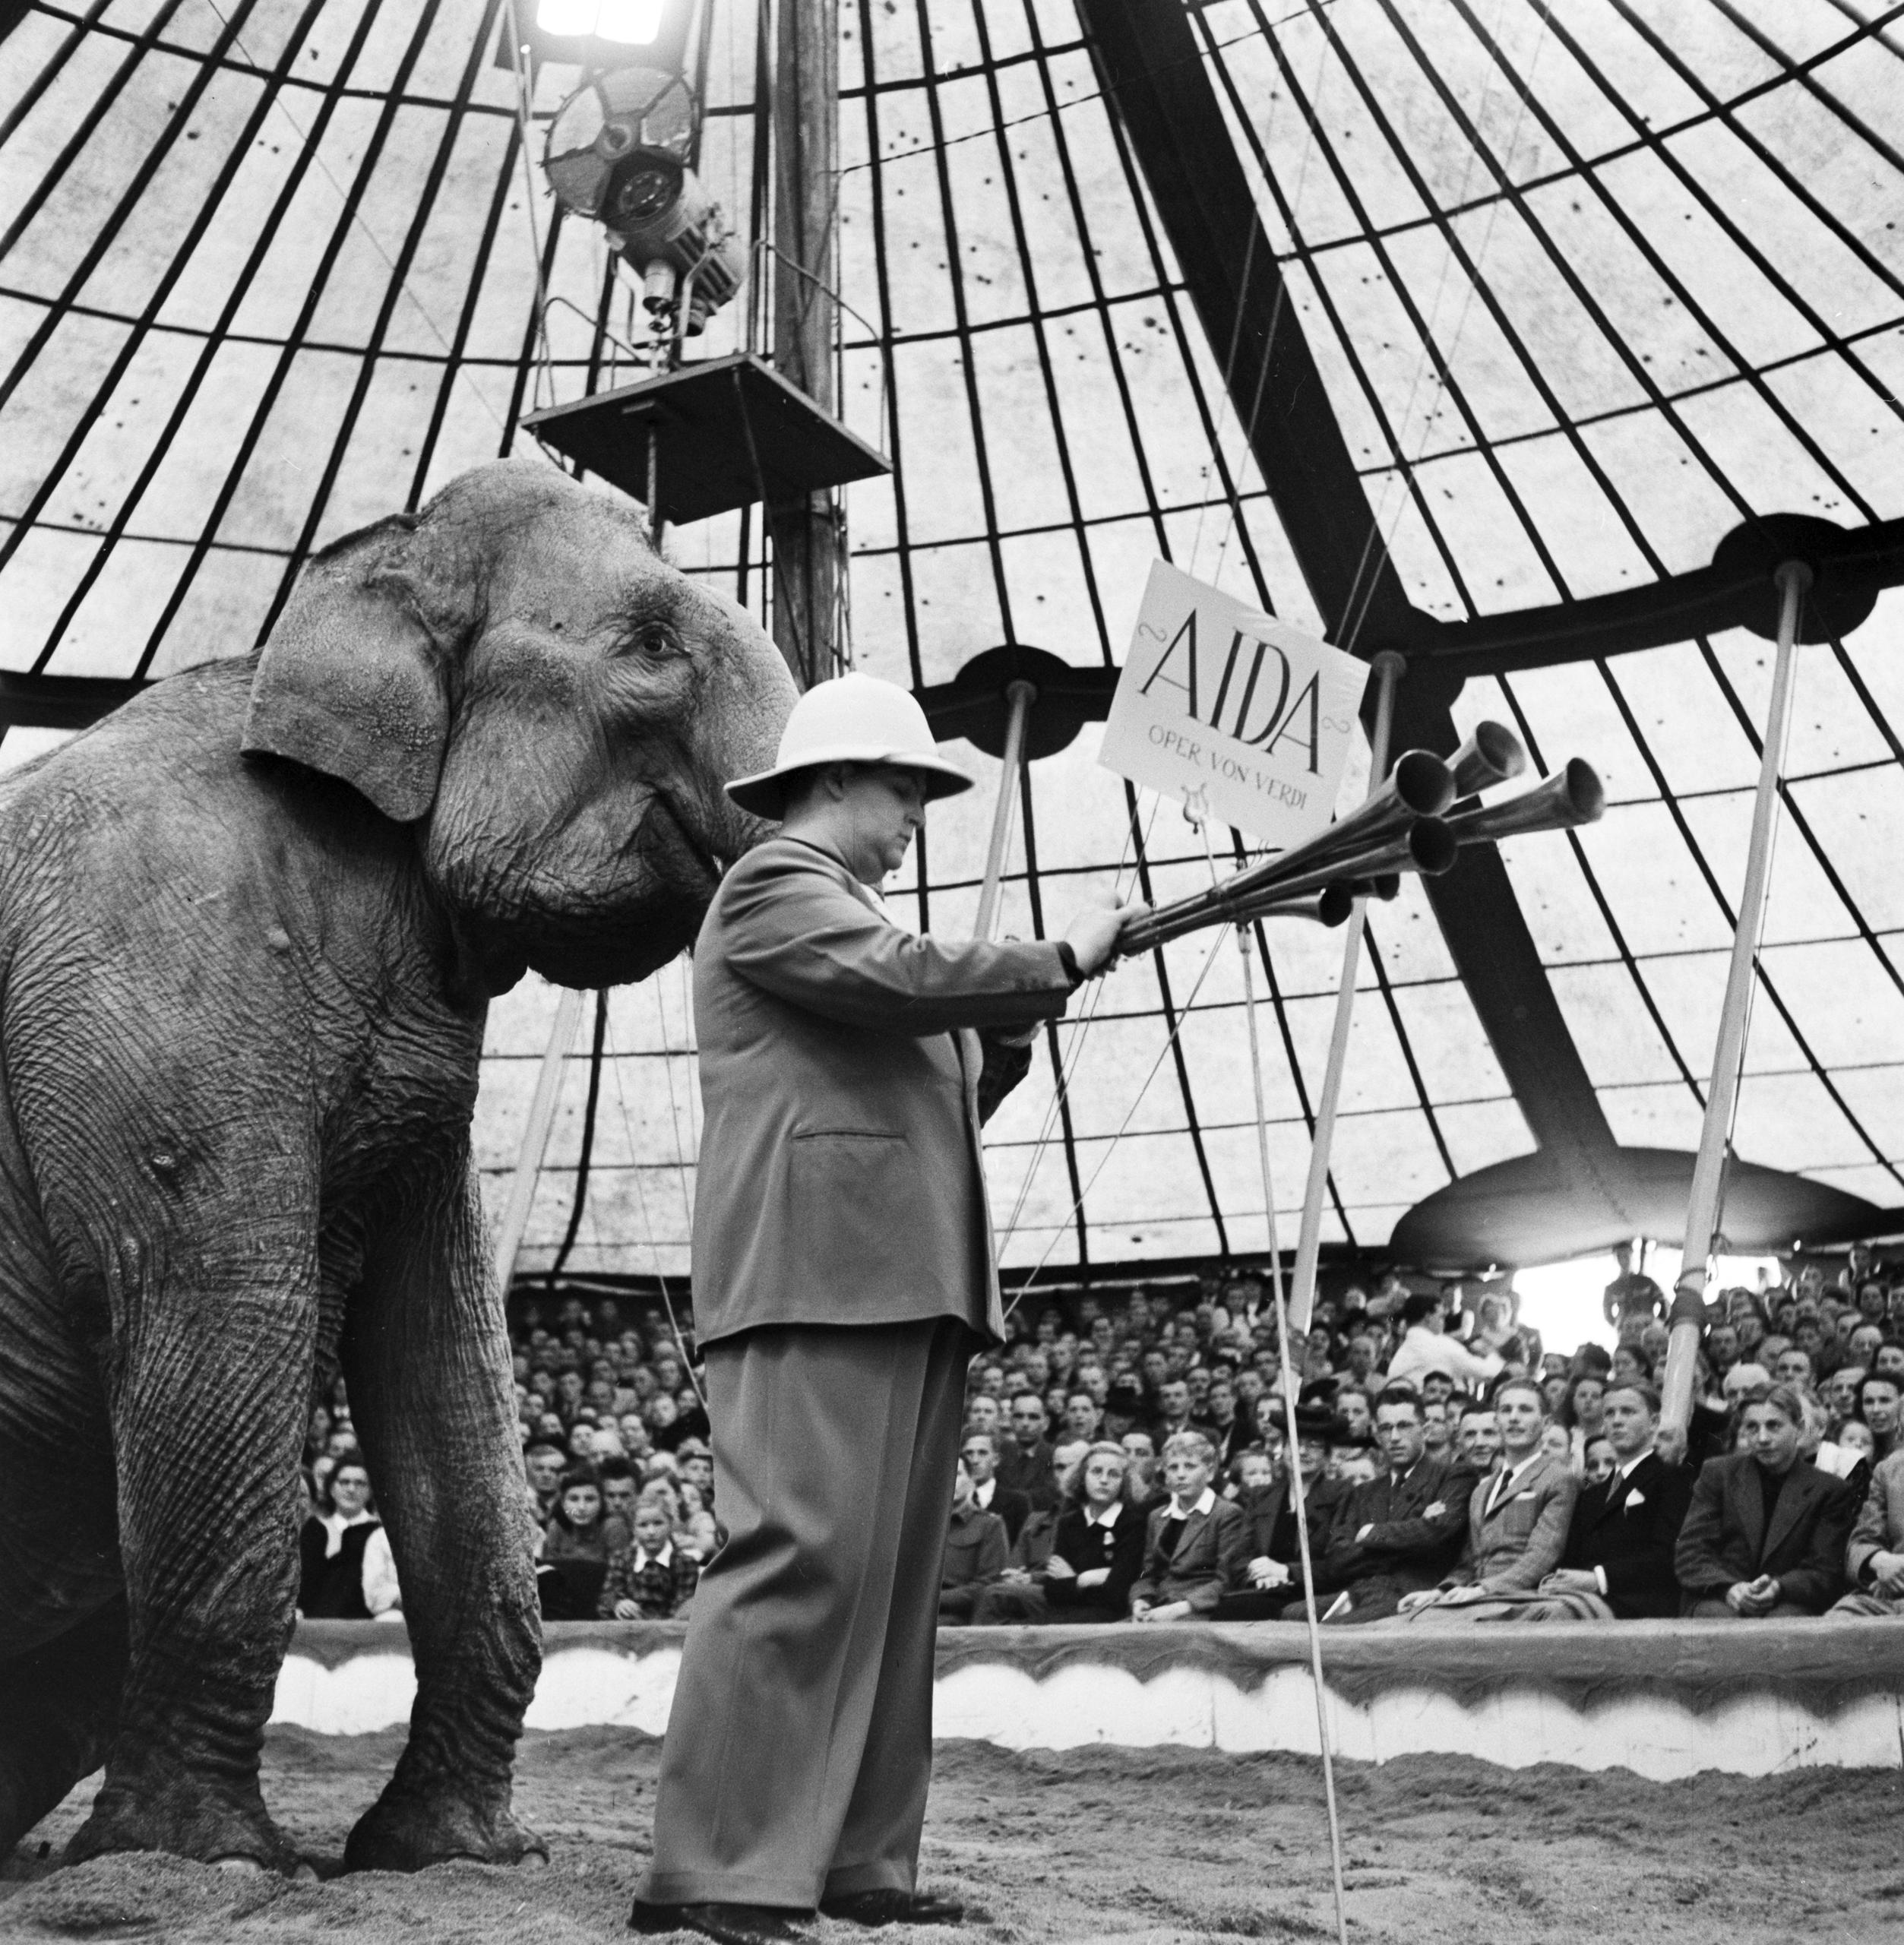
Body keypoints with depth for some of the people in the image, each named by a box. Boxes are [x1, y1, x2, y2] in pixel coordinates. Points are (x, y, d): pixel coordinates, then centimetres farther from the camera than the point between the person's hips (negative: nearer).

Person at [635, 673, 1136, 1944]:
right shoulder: (775, 886, 0)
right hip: (821, 1271, -10)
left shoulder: (844, 907, 29)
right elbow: (903, 977, -18)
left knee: (894, 1580, 6)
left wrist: (1017, 1020, 15)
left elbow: (930, 1098, 29)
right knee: (806, 1556, -15)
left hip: (905, 1282, 10)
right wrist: (1059, 964, -5)